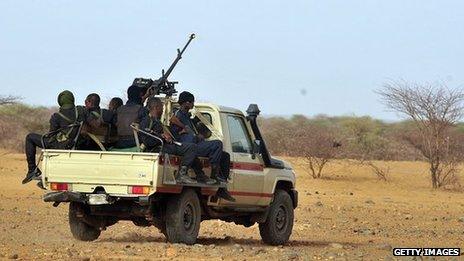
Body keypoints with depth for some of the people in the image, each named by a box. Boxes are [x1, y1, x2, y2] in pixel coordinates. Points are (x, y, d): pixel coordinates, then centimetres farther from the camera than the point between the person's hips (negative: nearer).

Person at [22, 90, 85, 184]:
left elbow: (52, 134, -9)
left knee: (30, 138, 10)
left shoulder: (56, 117, -17)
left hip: (59, 145, -6)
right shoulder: (80, 111, -7)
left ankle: (32, 169, 6)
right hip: (73, 144, 6)